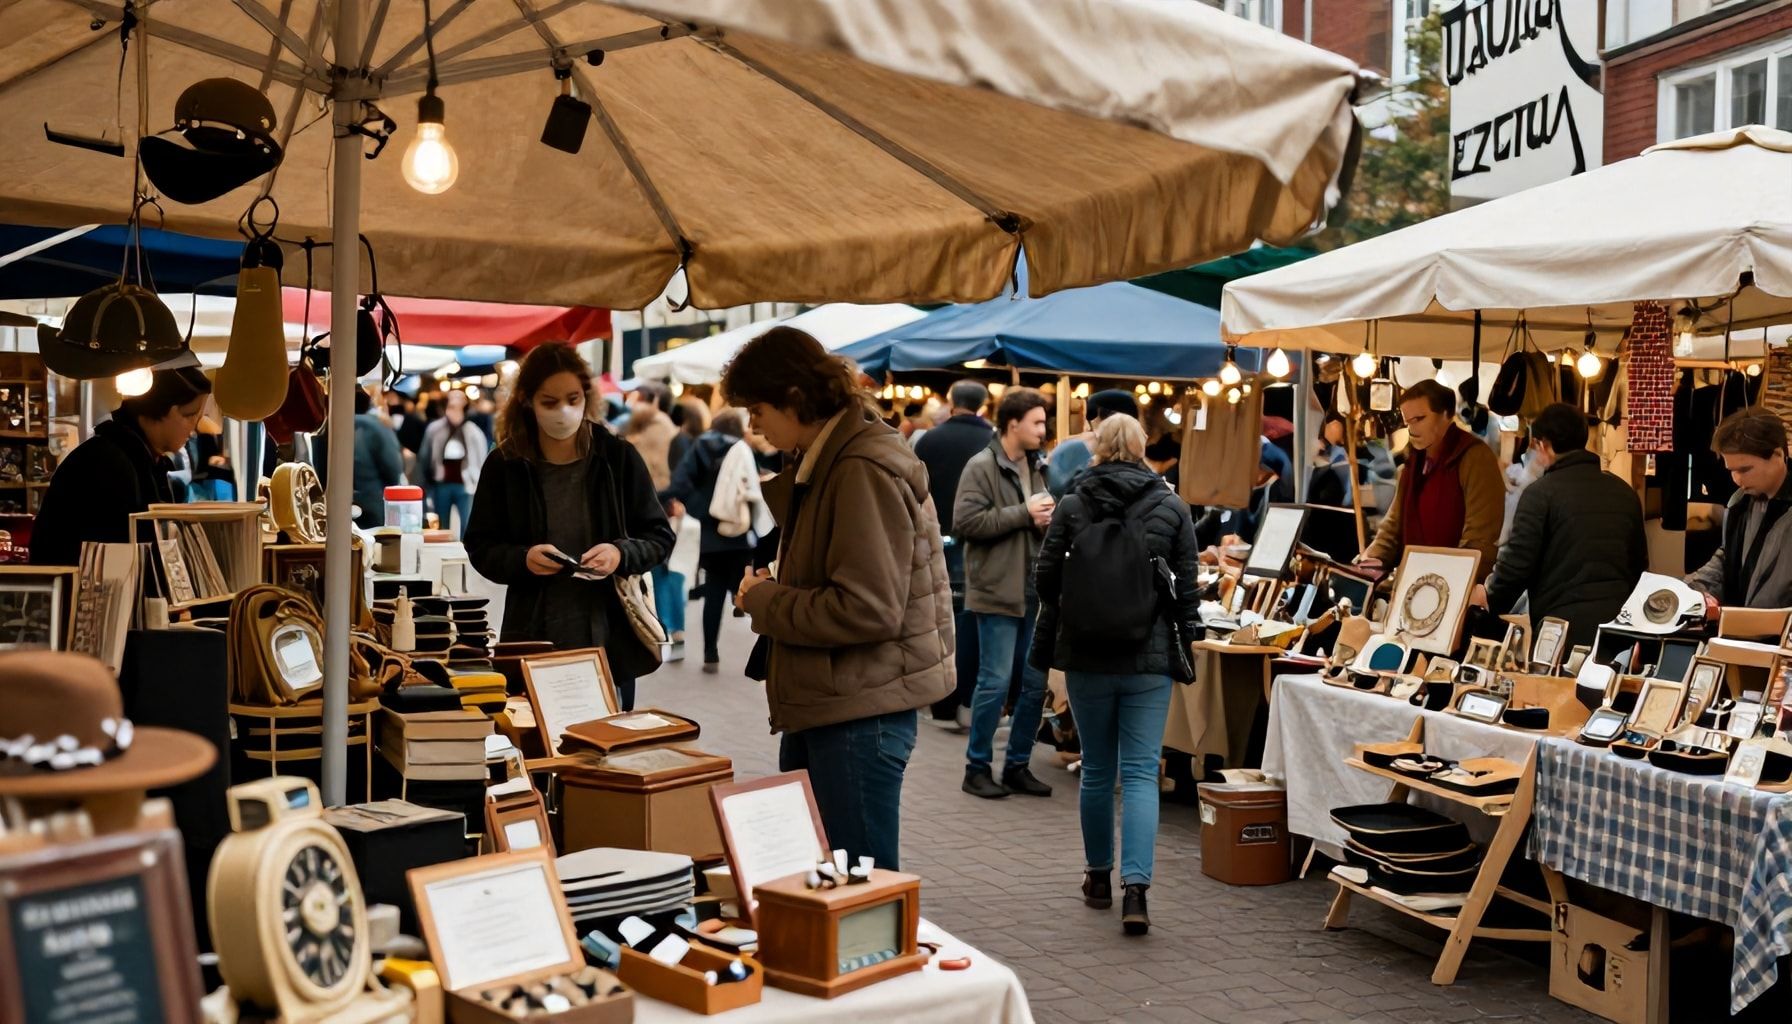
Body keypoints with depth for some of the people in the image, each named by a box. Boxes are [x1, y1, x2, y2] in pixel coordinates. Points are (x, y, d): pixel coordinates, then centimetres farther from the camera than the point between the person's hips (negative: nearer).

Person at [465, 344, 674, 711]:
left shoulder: (619, 458, 0)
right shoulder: (505, 465, 1)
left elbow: (660, 536, 5)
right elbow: (480, 547, 7)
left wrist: (622, 553, -15)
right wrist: (522, 559, -13)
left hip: (610, 638, 0)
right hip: (534, 638, 0)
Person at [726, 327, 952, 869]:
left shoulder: (864, 470, -18)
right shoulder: (824, 460, 14)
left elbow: (868, 610, -24)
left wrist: (764, 601, -12)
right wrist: (773, 590, 3)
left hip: (861, 708, -10)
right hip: (823, 703, 10)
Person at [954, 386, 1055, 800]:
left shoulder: (1034, 468, 15)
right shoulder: (982, 467, -9)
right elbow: (965, 522, -20)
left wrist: (1045, 519, 2)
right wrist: (1023, 513, -18)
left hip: (1033, 592, 8)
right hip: (997, 592, -8)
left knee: (1036, 682, 9)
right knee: (996, 682, -4)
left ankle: (1017, 766, 20)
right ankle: (977, 767, 9)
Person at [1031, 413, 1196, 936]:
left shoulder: (1071, 506, -5)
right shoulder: (1173, 508, -2)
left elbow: (1045, 579, -1)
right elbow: (1186, 587, -1)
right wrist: (1185, 644, 12)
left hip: (1086, 657, 1)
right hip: (1150, 659, 0)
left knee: (1097, 769, 14)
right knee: (1140, 772, 1)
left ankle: (1099, 877, 26)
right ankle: (1135, 888, -11)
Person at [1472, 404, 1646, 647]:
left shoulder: (1541, 492, -6)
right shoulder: (1624, 491, 13)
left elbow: (1518, 562, -7)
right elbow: (1639, 565, 20)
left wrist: (1490, 598, 11)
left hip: (1564, 624, -5)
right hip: (1618, 622, 5)